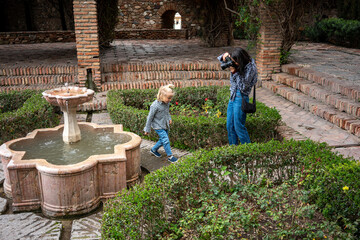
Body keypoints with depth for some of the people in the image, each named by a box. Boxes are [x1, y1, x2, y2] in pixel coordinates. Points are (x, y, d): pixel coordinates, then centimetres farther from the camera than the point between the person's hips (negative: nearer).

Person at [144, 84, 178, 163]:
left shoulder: (167, 103, -4)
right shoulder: (155, 105, -25)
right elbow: (150, 117, -16)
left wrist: (169, 118, 7)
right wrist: (147, 129, -10)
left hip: (165, 125, 8)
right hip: (158, 126, -7)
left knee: (162, 140, 15)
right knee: (166, 140, -10)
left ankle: (153, 150, 36)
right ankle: (170, 156, 1)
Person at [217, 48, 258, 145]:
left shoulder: (250, 67, -15)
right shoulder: (235, 64, 4)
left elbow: (243, 86, -17)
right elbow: (221, 60, 18)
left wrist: (234, 72, -20)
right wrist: (224, 56, -5)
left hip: (241, 97, -7)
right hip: (232, 96, 8)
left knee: (238, 126, -4)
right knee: (229, 126, 11)